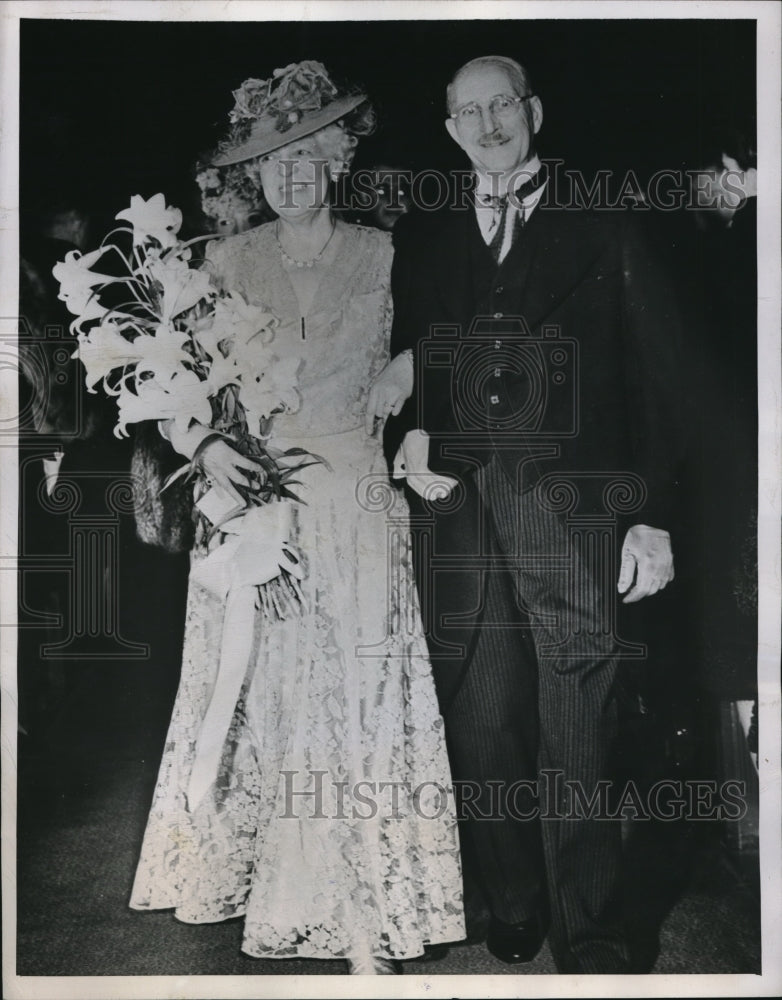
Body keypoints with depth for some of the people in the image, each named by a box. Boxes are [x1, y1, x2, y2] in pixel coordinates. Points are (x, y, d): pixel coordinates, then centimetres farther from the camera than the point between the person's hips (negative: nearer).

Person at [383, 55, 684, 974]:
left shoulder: (601, 231, 9)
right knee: (481, 732, 6)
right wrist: (409, 439, -1)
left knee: (576, 736, -3)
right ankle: (513, 914, 23)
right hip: (456, 511, 3)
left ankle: (591, 944, 11)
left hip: (573, 511, -2)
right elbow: (404, 376, 22)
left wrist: (653, 517, -2)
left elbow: (654, 376, 5)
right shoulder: (424, 248, 18)